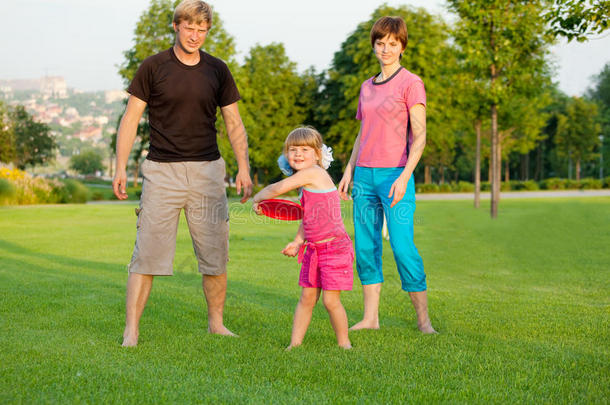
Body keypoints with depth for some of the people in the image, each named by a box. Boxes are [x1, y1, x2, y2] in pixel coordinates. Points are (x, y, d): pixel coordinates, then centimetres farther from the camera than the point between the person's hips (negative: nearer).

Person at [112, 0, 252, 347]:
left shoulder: (217, 70, 8)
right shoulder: (153, 68, 1)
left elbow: (234, 124, 11)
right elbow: (131, 119, 2)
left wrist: (244, 167, 0)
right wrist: (121, 168, -7)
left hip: (207, 171, 3)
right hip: (162, 171, -2)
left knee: (215, 254, 5)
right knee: (147, 252, -7)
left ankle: (216, 323, 20)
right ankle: (131, 331, -4)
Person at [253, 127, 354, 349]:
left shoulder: (312, 172, -15)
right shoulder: (308, 181, 13)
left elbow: (276, 189, -15)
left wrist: (257, 198, 2)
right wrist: (298, 242, 17)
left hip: (335, 249, -9)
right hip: (314, 249, 9)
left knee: (331, 300, -4)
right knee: (307, 298, 10)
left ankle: (344, 343, 12)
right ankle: (295, 343, 15)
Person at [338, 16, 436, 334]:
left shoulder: (410, 84, -2)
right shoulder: (367, 87, 16)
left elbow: (419, 136, -8)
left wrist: (404, 176, -18)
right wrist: (349, 171, 14)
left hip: (394, 174, -6)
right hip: (364, 175, 6)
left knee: (403, 247, -9)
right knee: (365, 247, 5)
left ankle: (423, 318, -1)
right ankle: (370, 318, 10)